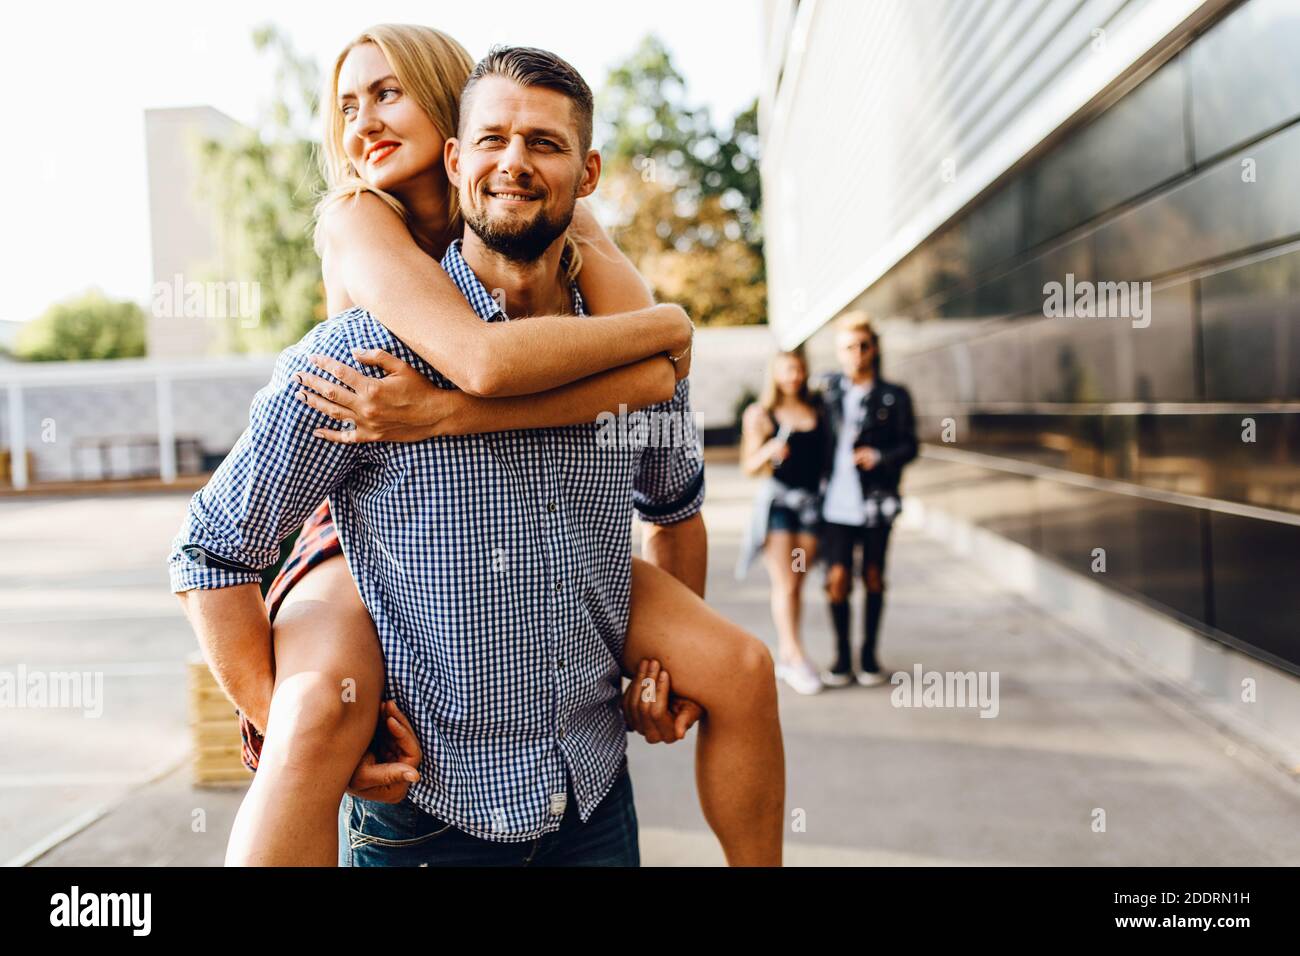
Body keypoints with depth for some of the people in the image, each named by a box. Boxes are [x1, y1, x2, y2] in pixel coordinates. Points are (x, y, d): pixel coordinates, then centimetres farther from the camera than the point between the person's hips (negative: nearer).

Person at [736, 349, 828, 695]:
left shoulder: (817, 409, 9)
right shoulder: (760, 414, 2)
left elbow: (825, 453, 16)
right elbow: (749, 466, 0)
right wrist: (769, 451, -18)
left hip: (811, 500, 3)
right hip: (777, 500, -3)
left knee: (796, 584, 6)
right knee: (785, 584, -7)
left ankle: (785, 657, 13)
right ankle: (797, 658, -7)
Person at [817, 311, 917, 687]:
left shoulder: (894, 397, 1)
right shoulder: (829, 389, 8)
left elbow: (909, 445, 1)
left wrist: (879, 457, -15)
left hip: (875, 502, -1)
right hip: (837, 501, 1)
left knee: (873, 578, 7)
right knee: (837, 578, -4)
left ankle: (869, 656, 20)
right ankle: (842, 658, 10)